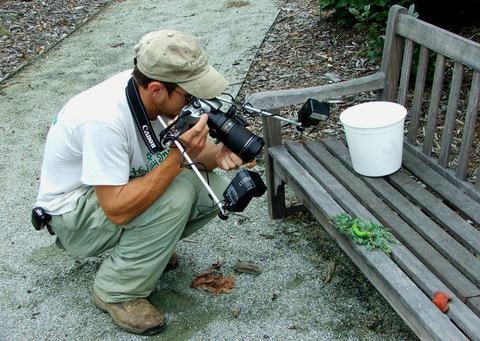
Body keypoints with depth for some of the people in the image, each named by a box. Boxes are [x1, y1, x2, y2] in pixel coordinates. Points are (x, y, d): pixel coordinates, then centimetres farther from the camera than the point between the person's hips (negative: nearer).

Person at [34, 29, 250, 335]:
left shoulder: (162, 96, -16)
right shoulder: (104, 119, -36)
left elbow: (195, 150, -2)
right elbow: (118, 210, -36)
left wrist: (216, 155, -26)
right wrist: (178, 156, -40)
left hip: (121, 189, 7)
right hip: (74, 213, -7)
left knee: (217, 190, -11)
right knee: (177, 192, -31)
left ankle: (144, 245, 11)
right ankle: (116, 293, -12)